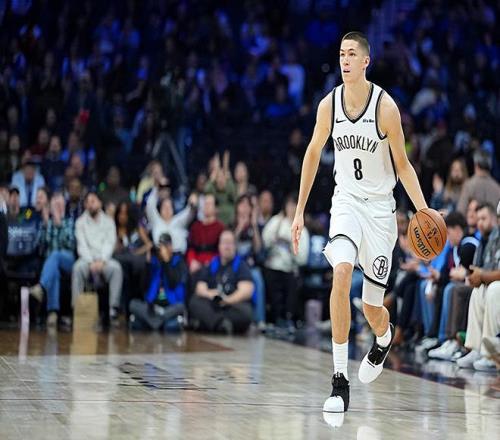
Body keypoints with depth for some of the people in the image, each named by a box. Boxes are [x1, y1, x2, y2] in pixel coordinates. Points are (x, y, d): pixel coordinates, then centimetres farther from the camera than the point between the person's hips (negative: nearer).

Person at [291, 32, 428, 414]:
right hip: (346, 200, 1)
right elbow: (313, 154, 10)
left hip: (380, 206, -1)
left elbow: (402, 164, -5)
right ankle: (340, 380, -24)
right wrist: (300, 211, 10)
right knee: (341, 271, -27)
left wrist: (425, 211, -16)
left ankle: (384, 335, 46)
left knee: (372, 306, 4)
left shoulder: (385, 106, -13)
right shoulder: (329, 104, -5)